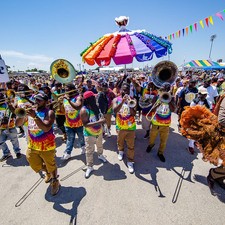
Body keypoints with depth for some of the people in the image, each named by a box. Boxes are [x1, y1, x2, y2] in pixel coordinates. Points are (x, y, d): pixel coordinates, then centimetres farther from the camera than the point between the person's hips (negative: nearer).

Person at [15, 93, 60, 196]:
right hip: (32, 146, 6)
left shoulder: (49, 112, -16)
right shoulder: (31, 111, 2)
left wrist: (35, 116, -35)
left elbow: (46, 128, -28)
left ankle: (55, 181, 40)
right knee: (36, 166, 20)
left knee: (51, 166, 13)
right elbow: (17, 124, 0)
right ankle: (48, 173, 52)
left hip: (47, 146, -5)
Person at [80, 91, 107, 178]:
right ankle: (89, 167, 30)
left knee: (100, 145, 29)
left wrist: (102, 120, -7)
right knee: (89, 151, 9)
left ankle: (100, 155, 59)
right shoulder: (84, 110, -27)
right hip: (89, 134, -6)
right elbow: (85, 124, -29)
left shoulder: (96, 106, -8)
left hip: (99, 131, 6)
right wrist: (98, 122, -35)